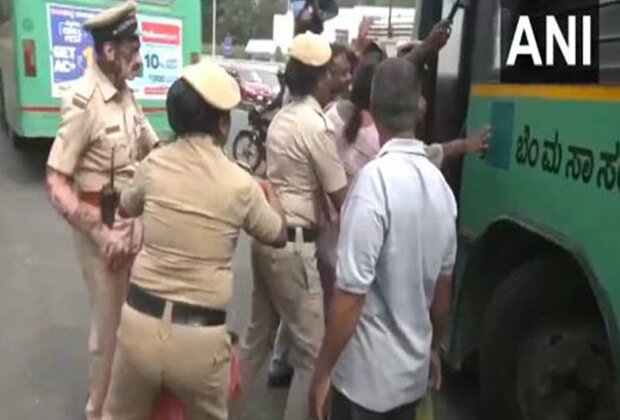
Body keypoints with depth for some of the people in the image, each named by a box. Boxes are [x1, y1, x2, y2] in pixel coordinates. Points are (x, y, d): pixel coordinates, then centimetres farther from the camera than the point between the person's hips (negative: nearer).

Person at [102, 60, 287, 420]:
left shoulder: (154, 165, -3)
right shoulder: (241, 184, -9)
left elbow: (126, 208, 19)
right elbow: (278, 236, 10)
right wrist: (270, 192, 27)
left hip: (139, 321, 2)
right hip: (201, 336, -1)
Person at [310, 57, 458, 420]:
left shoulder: (376, 178, -23)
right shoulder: (439, 182, -1)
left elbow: (351, 293, -24)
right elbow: (443, 282, 8)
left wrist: (322, 372, -12)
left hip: (367, 373, -6)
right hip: (413, 368, 6)